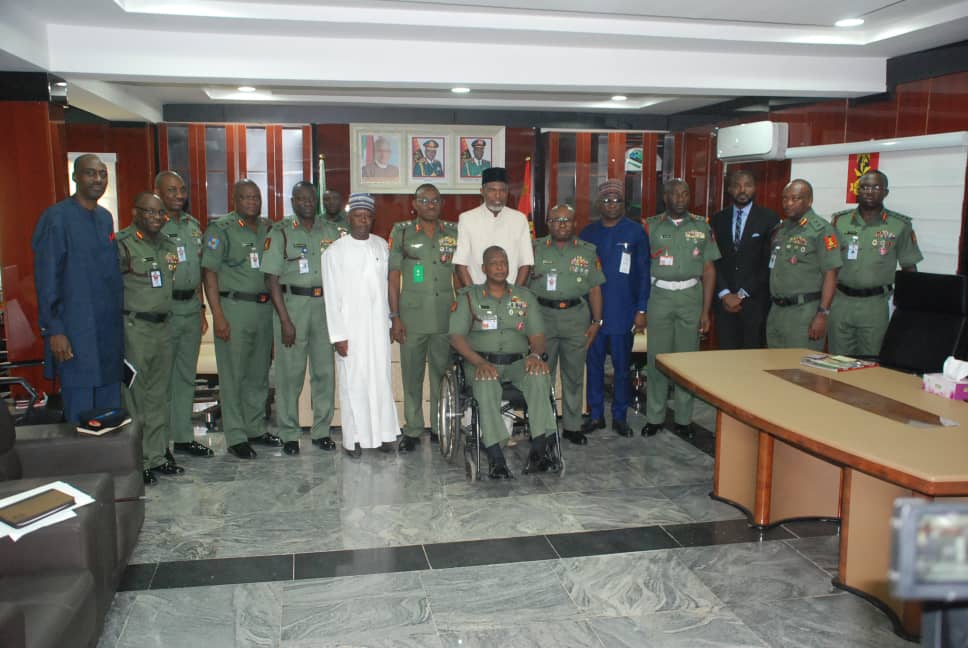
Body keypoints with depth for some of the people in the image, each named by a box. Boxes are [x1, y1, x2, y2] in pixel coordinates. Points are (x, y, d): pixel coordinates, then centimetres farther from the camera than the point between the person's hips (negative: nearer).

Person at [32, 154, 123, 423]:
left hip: (110, 329, 6)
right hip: (75, 333, -6)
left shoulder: (105, 217, 12)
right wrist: (54, 330, -13)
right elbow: (46, 278, -10)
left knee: (110, 405, 12)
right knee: (79, 409, 0)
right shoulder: (56, 217, -8)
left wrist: (120, 319, 14)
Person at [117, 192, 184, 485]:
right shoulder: (122, 244, -8)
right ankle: (138, 463, 8)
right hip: (135, 328, -7)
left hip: (164, 326, 7)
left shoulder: (167, 245, 14)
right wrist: (120, 325, -15)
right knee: (136, 396, 0)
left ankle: (157, 457, 21)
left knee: (159, 395, 12)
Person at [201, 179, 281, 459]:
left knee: (259, 373, 13)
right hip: (234, 307, -5)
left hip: (264, 307, 6)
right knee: (233, 375, 0)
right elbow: (209, 273, -8)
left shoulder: (267, 228, 12)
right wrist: (218, 316, -14)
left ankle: (255, 428, 25)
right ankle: (236, 437, 7)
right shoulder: (221, 229, -4)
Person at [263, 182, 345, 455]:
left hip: (326, 305, 3)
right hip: (292, 303, -3)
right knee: (290, 373, 0)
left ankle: (321, 431, 18)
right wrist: (285, 320, -11)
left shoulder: (332, 231, 10)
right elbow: (272, 279, -4)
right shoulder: (280, 232, 0)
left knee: (325, 371, 6)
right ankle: (289, 435, 12)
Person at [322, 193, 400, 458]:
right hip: (351, 327, -3)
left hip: (378, 324, 3)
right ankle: (354, 438, 9)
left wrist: (390, 321, 9)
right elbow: (332, 296, -5)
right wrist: (338, 335, -8)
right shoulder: (335, 252, -3)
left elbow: (387, 284, 11)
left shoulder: (382, 246, 7)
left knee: (381, 378, 5)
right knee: (353, 382, 0)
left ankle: (382, 433, 15)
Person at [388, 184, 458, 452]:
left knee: (443, 372, 7)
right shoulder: (402, 232, 3)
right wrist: (395, 317, -4)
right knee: (412, 374, 4)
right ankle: (412, 430, 15)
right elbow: (394, 277, 1)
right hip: (412, 316, -1)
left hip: (446, 316, 2)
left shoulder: (453, 232, 9)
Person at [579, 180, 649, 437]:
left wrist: (641, 310, -7)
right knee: (593, 363, 8)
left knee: (622, 365, 5)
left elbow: (643, 273, -2)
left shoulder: (635, 232, -1)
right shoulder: (588, 232, 7)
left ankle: (620, 416, 17)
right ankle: (595, 414, 19)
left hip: (623, 311, -2)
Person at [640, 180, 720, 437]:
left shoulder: (701, 226, 7)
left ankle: (684, 418, 15)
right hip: (660, 294, -1)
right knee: (657, 356, 1)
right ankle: (654, 417, 12)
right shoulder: (651, 226, 5)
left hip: (691, 295, 1)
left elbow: (708, 270, 6)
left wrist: (706, 310, 1)